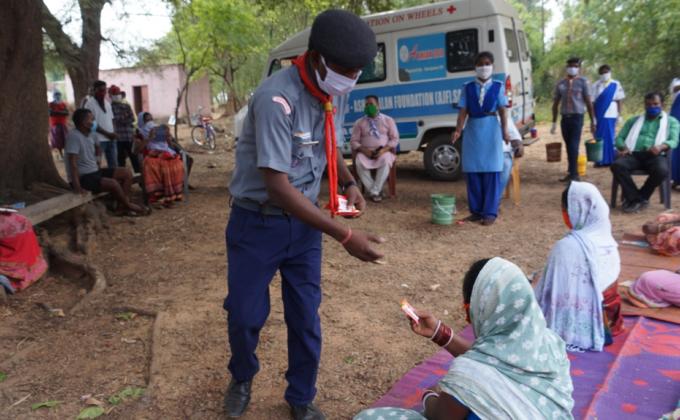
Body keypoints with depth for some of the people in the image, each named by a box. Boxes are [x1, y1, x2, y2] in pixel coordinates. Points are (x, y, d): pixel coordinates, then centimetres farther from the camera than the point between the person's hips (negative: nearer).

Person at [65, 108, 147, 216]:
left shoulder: (91, 134, 8)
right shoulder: (74, 136, -18)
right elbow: (73, 162, -26)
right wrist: (76, 185, -31)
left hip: (95, 171, 10)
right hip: (82, 177, -10)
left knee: (127, 173, -1)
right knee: (113, 183, -30)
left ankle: (125, 207, -6)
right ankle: (128, 205, -4)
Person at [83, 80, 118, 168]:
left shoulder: (107, 103, 15)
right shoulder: (89, 103, -7)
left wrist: (112, 133, 1)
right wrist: (107, 133, -13)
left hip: (110, 139, 7)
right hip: (98, 140, -7)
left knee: (114, 165, 10)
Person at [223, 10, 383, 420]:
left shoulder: (337, 93, -3)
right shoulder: (277, 98, -26)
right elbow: (278, 186, -29)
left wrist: (348, 182, -4)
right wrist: (346, 236, -29)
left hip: (305, 221, 5)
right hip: (258, 223, -5)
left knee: (306, 317, 9)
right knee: (245, 314, 10)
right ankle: (242, 380, 41)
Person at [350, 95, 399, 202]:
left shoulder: (388, 120, 11)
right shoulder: (359, 122, 12)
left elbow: (395, 139, 6)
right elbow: (353, 141, 6)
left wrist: (384, 149, -13)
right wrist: (363, 150, -14)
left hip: (383, 152, -1)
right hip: (365, 152, 1)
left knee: (385, 160, -37)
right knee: (359, 162, -34)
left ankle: (375, 191, -30)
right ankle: (373, 191, -27)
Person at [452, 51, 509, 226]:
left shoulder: (498, 87, 4)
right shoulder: (468, 88, 6)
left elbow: (502, 111, -1)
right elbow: (463, 111, -1)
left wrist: (505, 131, -14)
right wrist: (458, 130, -16)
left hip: (491, 130, -2)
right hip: (472, 130, 2)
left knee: (491, 171, -2)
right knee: (472, 171, 4)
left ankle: (490, 212, 3)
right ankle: (476, 210, 14)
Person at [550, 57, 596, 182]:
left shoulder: (583, 82, 1)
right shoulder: (561, 83, 9)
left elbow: (588, 102, 0)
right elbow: (556, 103, 13)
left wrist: (592, 121, -1)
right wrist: (554, 122, 11)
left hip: (577, 117, -4)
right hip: (565, 118, 4)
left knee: (574, 145, -10)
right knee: (569, 146, 10)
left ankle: (574, 174, -7)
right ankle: (572, 172, 20)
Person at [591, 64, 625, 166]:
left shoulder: (616, 85, 5)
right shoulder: (596, 85, 3)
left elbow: (620, 101, 5)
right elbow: (592, 102, 1)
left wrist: (619, 115, -1)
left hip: (611, 116, 0)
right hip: (599, 116, 0)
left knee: (610, 137, 2)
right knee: (599, 137, 0)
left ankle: (611, 159, 9)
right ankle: (601, 160, 7)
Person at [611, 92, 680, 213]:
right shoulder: (633, 120, 28)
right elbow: (619, 138, 18)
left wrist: (661, 147, -21)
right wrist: (623, 147, -8)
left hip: (656, 155, -1)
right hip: (634, 154, 2)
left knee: (662, 170, -37)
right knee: (617, 165, -33)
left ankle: (633, 198, -18)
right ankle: (637, 199, -23)